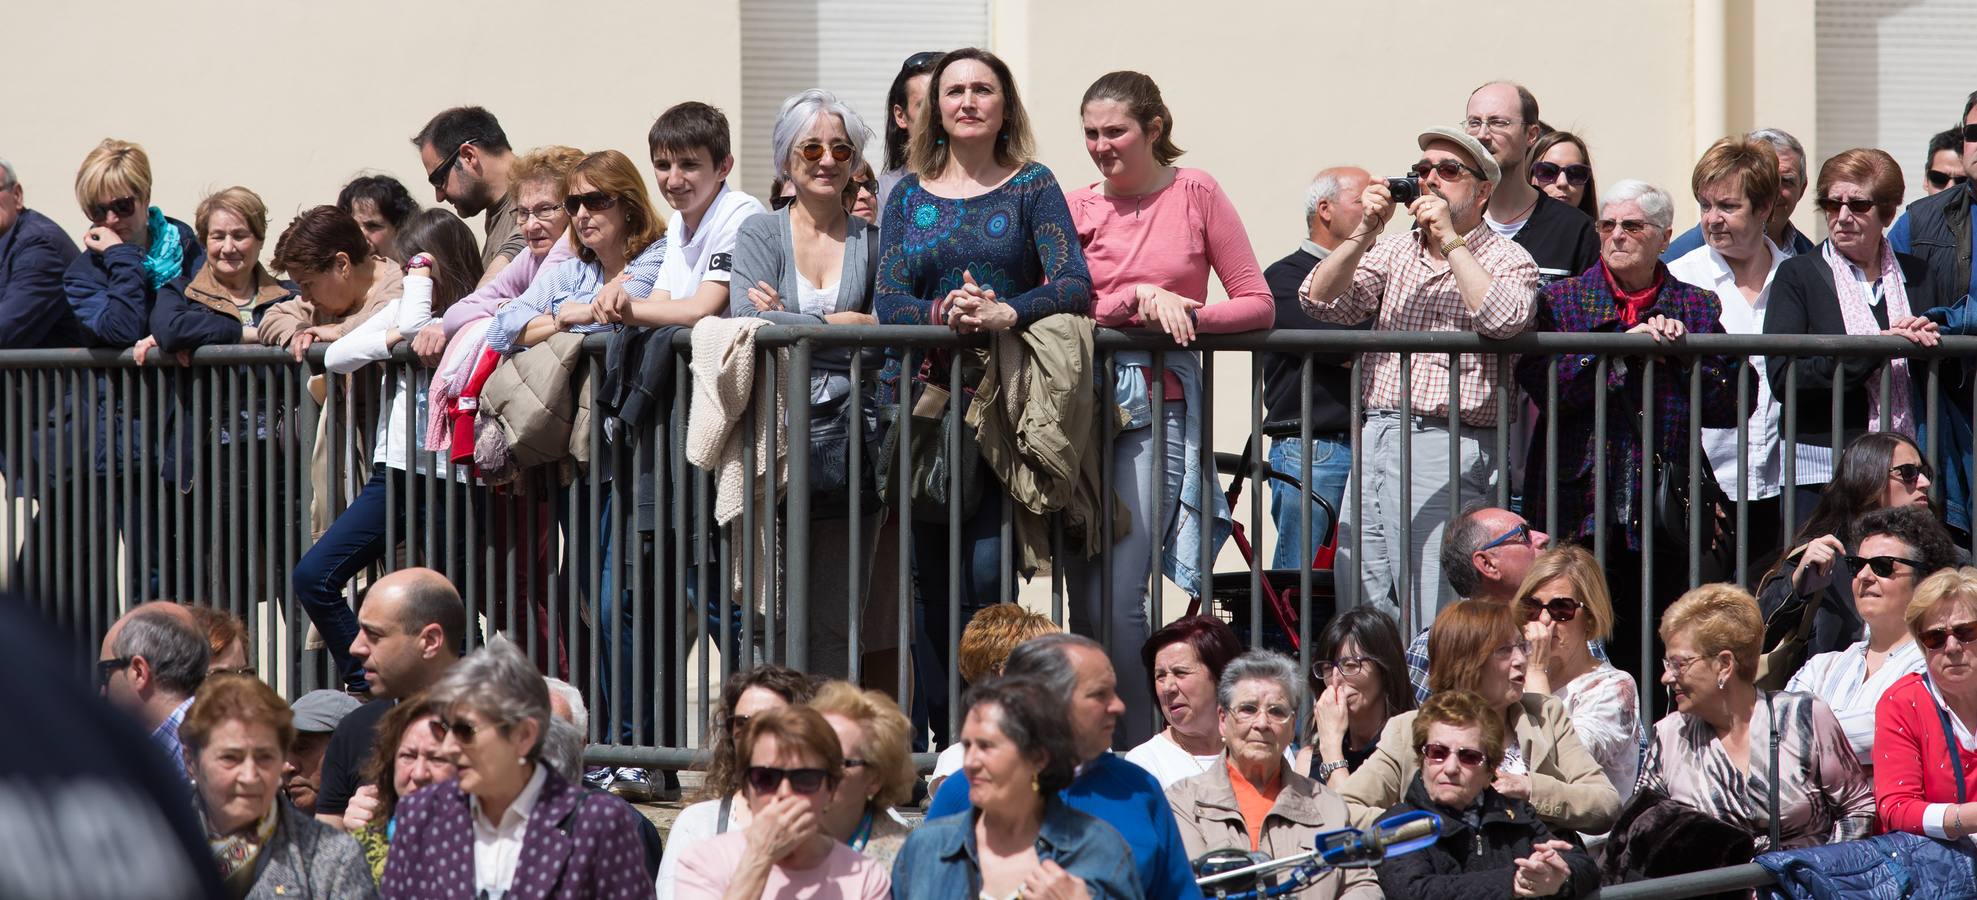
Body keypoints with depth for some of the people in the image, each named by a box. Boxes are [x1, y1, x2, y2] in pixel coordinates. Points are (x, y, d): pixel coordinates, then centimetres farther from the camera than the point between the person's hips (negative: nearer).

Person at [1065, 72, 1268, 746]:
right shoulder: (1073, 207, 10)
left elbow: (1258, 304, 3)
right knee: (1082, 596, 2)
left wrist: (1185, 315, -11)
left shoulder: (1195, 194, 4)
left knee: (1116, 601, -13)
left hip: (1157, 404, -3)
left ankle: (1138, 753, -6)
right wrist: (1137, 300, -14)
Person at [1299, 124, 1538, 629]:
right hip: (1373, 435, 6)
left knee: (1431, 625, -10)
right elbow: (1321, 302, 8)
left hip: (1443, 450, -6)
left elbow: (1505, 319, -18)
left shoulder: (1506, 260, 3)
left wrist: (1449, 239, -12)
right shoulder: (1395, 252, 18)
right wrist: (1364, 232, -3)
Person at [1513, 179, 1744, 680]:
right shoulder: (1560, 301, 10)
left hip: (1669, 517, 1)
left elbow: (1728, 409, 6)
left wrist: (1684, 350, -7)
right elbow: (1542, 384, -8)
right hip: (1580, 510, -1)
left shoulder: (1698, 308, 14)